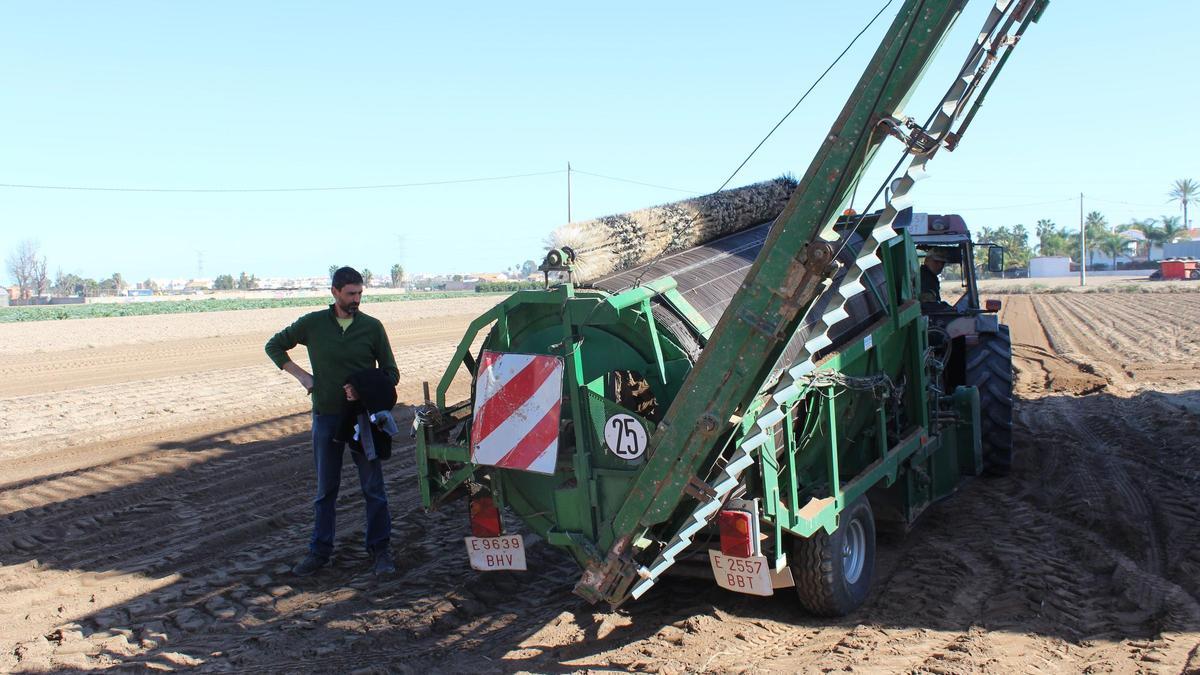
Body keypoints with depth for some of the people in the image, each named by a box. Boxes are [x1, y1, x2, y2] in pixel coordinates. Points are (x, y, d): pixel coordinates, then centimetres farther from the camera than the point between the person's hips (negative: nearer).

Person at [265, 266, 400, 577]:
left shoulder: (372, 327, -2)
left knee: (373, 487, 3)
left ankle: (380, 550, 14)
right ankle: (320, 551, 22)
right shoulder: (313, 324, -1)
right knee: (325, 489, 11)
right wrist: (301, 375, 0)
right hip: (326, 417, 1)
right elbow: (274, 346, 11)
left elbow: (391, 373, 2)